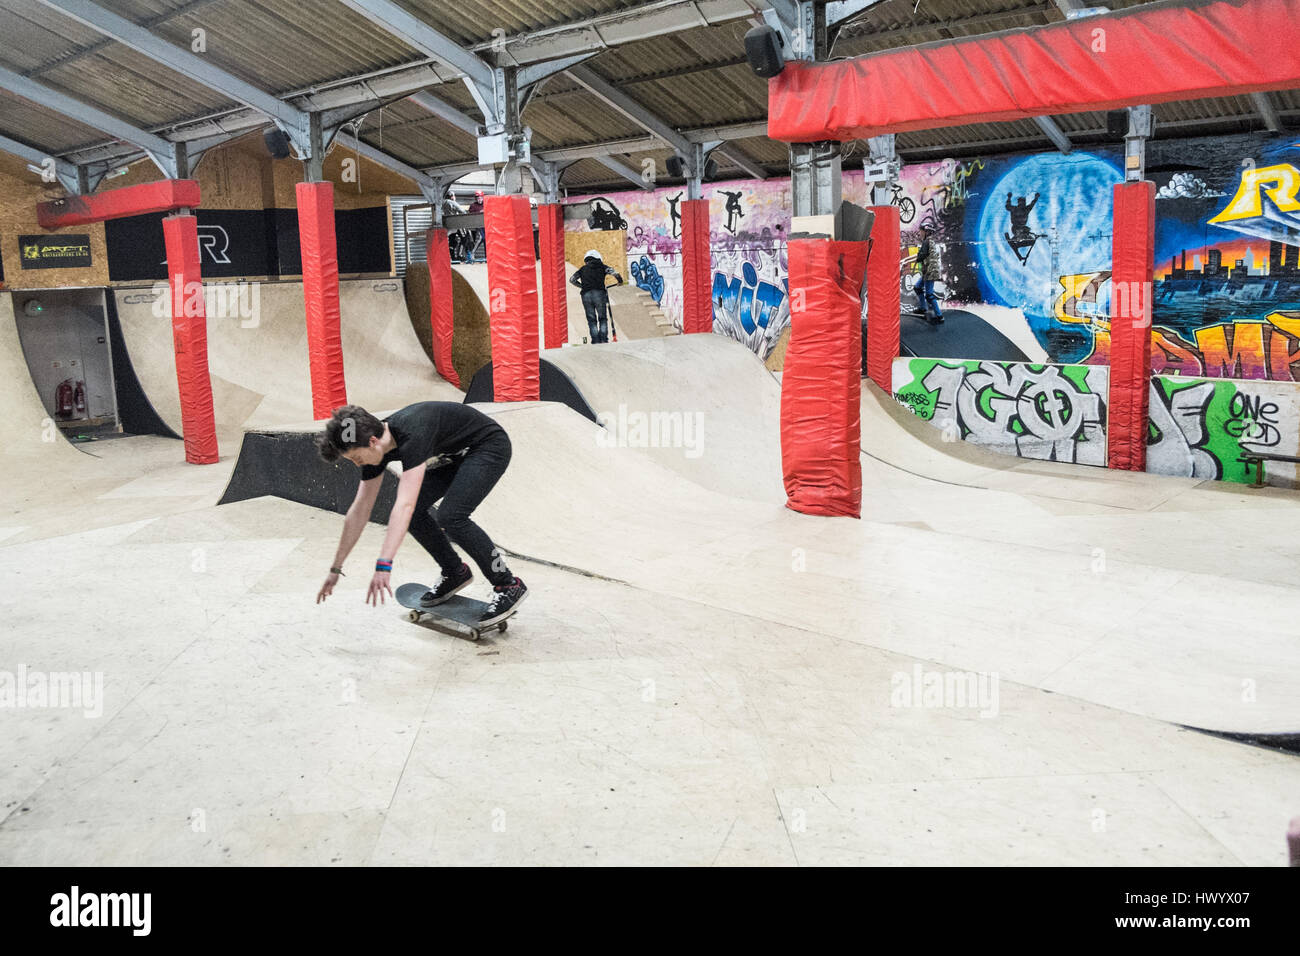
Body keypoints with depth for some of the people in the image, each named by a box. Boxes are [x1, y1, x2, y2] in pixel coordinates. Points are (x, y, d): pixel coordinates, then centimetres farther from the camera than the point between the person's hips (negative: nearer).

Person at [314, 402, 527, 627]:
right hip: (453, 455, 9)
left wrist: (383, 566, -49)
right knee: (413, 512, -6)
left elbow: (404, 505, -44)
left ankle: (509, 585, -11)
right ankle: (456, 573, 14)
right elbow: (360, 510, -2)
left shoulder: (412, 434, -36)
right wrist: (335, 570, 0)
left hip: (489, 447, -8)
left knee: (450, 516, -25)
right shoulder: (375, 446, -10)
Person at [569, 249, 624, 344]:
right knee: (602, 318, 9)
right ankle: (603, 339, -3)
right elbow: (614, 273, 1)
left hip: (586, 295, 1)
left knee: (591, 320, 6)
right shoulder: (601, 267, 14)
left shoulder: (583, 269, 19)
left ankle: (595, 340, -3)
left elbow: (572, 280, 16)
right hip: (599, 293, -1)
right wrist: (620, 280, 19)